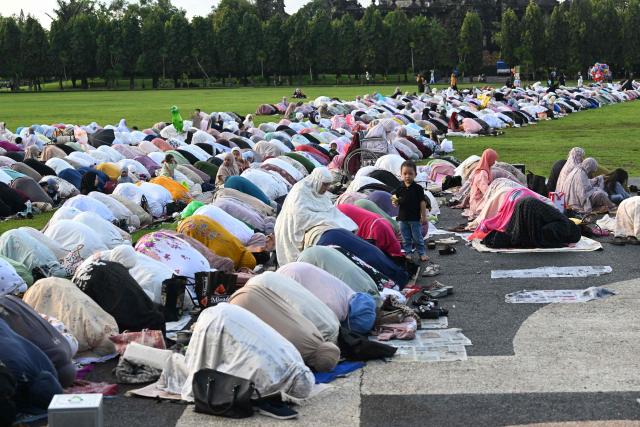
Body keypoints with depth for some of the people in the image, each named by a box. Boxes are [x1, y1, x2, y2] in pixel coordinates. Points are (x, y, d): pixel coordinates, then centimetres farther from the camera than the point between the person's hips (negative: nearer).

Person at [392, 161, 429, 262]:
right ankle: (408, 253, 19)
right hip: (403, 218, 3)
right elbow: (397, 203, 7)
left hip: (415, 218, -3)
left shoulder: (418, 188, -7)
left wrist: (423, 216, -7)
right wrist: (395, 202, -17)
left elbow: (422, 202, -5)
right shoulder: (399, 189, 1)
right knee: (406, 238, 10)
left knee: (417, 237, 3)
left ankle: (422, 253, 12)